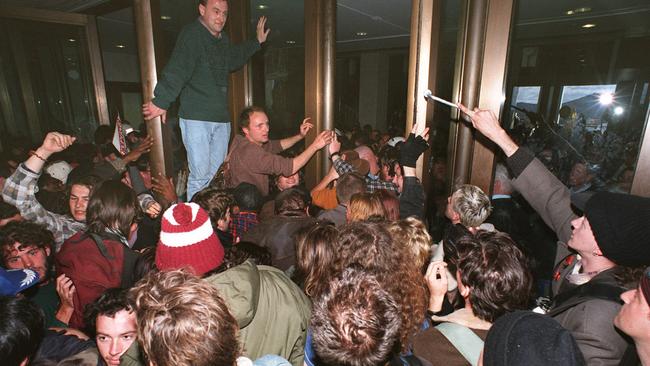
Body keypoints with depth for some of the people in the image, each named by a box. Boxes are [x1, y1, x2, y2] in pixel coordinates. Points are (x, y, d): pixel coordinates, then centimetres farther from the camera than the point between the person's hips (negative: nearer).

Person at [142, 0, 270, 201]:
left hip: (222, 119, 7)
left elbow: (234, 59, 41)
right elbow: (177, 71, -21)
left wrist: (257, 41, 46)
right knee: (200, 176, -7)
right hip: (196, 118, -7)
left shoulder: (223, 40, 18)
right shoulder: (192, 34, -7)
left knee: (216, 176, 9)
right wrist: (161, 101, -29)